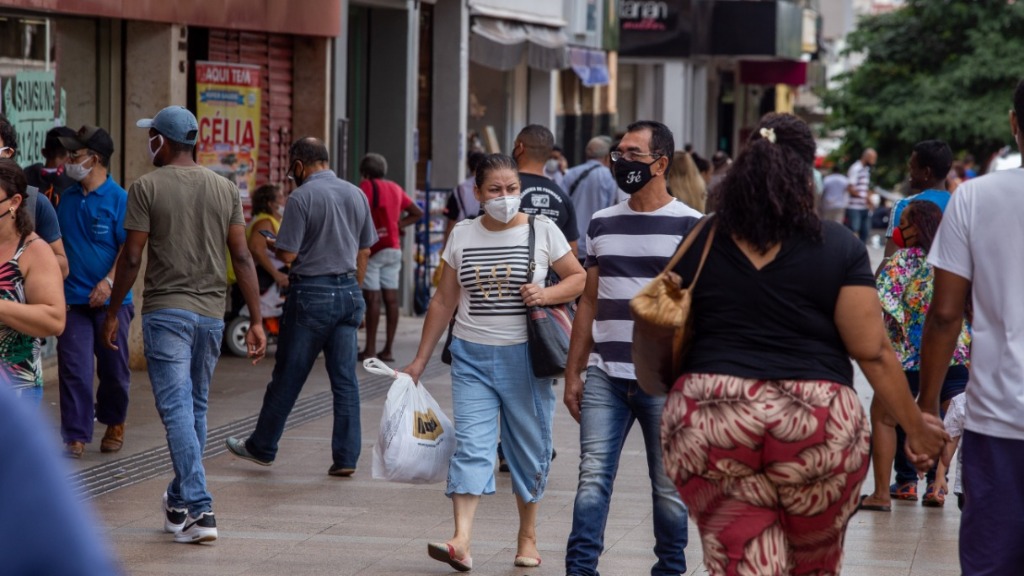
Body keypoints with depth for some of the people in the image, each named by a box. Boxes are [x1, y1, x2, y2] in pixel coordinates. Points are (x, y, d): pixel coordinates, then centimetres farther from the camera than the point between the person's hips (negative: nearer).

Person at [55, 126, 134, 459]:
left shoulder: (118, 199, -6)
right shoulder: (67, 198, 10)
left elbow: (129, 247, -10)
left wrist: (109, 281, -21)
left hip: (110, 299, -3)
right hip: (74, 299, 3)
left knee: (113, 369, 8)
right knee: (74, 368, -6)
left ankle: (113, 425, 29)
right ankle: (76, 436, -5)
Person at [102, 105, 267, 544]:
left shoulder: (146, 188, -5)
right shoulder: (225, 189, 7)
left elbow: (131, 258, -7)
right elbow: (242, 257, 3)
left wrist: (112, 314, 4)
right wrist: (256, 321, 5)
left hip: (166, 311, -5)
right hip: (211, 314, 5)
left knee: (177, 411, -7)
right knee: (195, 409, 16)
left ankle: (199, 509, -16)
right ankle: (179, 503, 27)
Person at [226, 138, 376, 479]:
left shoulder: (302, 198, -12)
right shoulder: (357, 195, 7)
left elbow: (287, 255, -14)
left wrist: (274, 246, 8)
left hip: (312, 293, -5)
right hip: (348, 290, 5)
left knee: (288, 376, 6)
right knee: (345, 379, 5)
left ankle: (262, 447, 19)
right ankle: (346, 458, 3)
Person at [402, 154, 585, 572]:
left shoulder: (542, 230, 0)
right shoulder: (462, 235, 5)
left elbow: (578, 278, 7)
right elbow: (444, 300, 11)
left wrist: (546, 294, -14)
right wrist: (420, 359, 11)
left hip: (525, 356, -1)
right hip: (472, 356, 1)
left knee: (530, 448, 6)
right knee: (471, 444, -11)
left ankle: (527, 537, 22)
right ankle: (461, 543, -20)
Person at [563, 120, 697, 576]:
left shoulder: (689, 226, -2)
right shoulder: (602, 224, 12)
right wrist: (573, 373, 13)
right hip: (605, 378, 4)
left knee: (668, 487, 6)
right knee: (592, 479, -4)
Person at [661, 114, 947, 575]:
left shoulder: (700, 243, 6)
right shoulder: (838, 248, 0)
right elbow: (872, 351, -3)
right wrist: (915, 425, 5)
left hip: (708, 424, 1)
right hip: (816, 430, -1)